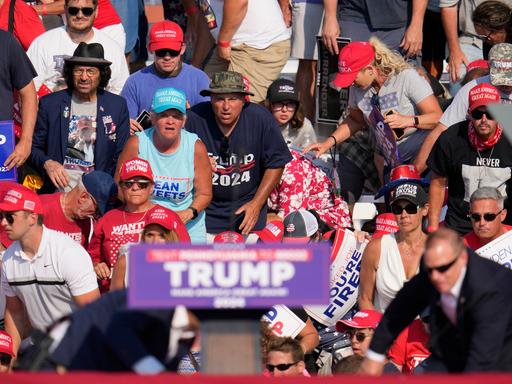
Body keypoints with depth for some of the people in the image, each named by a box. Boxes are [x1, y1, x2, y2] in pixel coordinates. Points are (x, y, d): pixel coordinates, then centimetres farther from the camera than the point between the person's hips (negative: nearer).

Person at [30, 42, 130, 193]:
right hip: (60, 185, 0)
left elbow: (122, 157, 10)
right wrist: (47, 163, -8)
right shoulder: (50, 103, 8)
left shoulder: (117, 106, 8)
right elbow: (34, 147, 14)